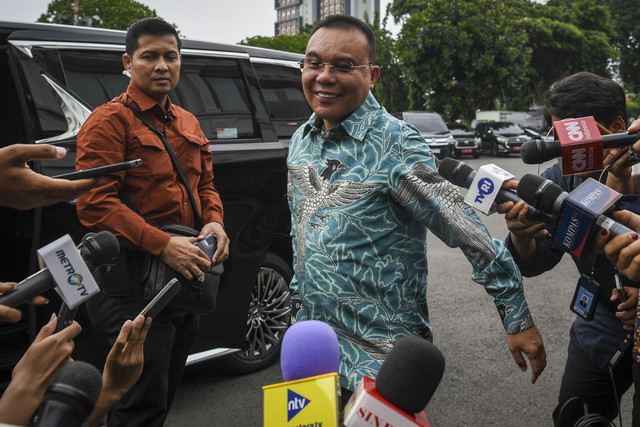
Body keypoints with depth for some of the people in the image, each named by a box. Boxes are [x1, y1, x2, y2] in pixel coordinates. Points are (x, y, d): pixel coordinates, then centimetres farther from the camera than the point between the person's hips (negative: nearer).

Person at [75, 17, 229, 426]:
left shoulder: (188, 123, 16)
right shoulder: (110, 121, -9)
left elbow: (205, 184, 20)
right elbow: (95, 203, -18)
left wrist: (214, 221, -2)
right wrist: (163, 244, -27)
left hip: (186, 275, 8)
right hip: (134, 282, -8)